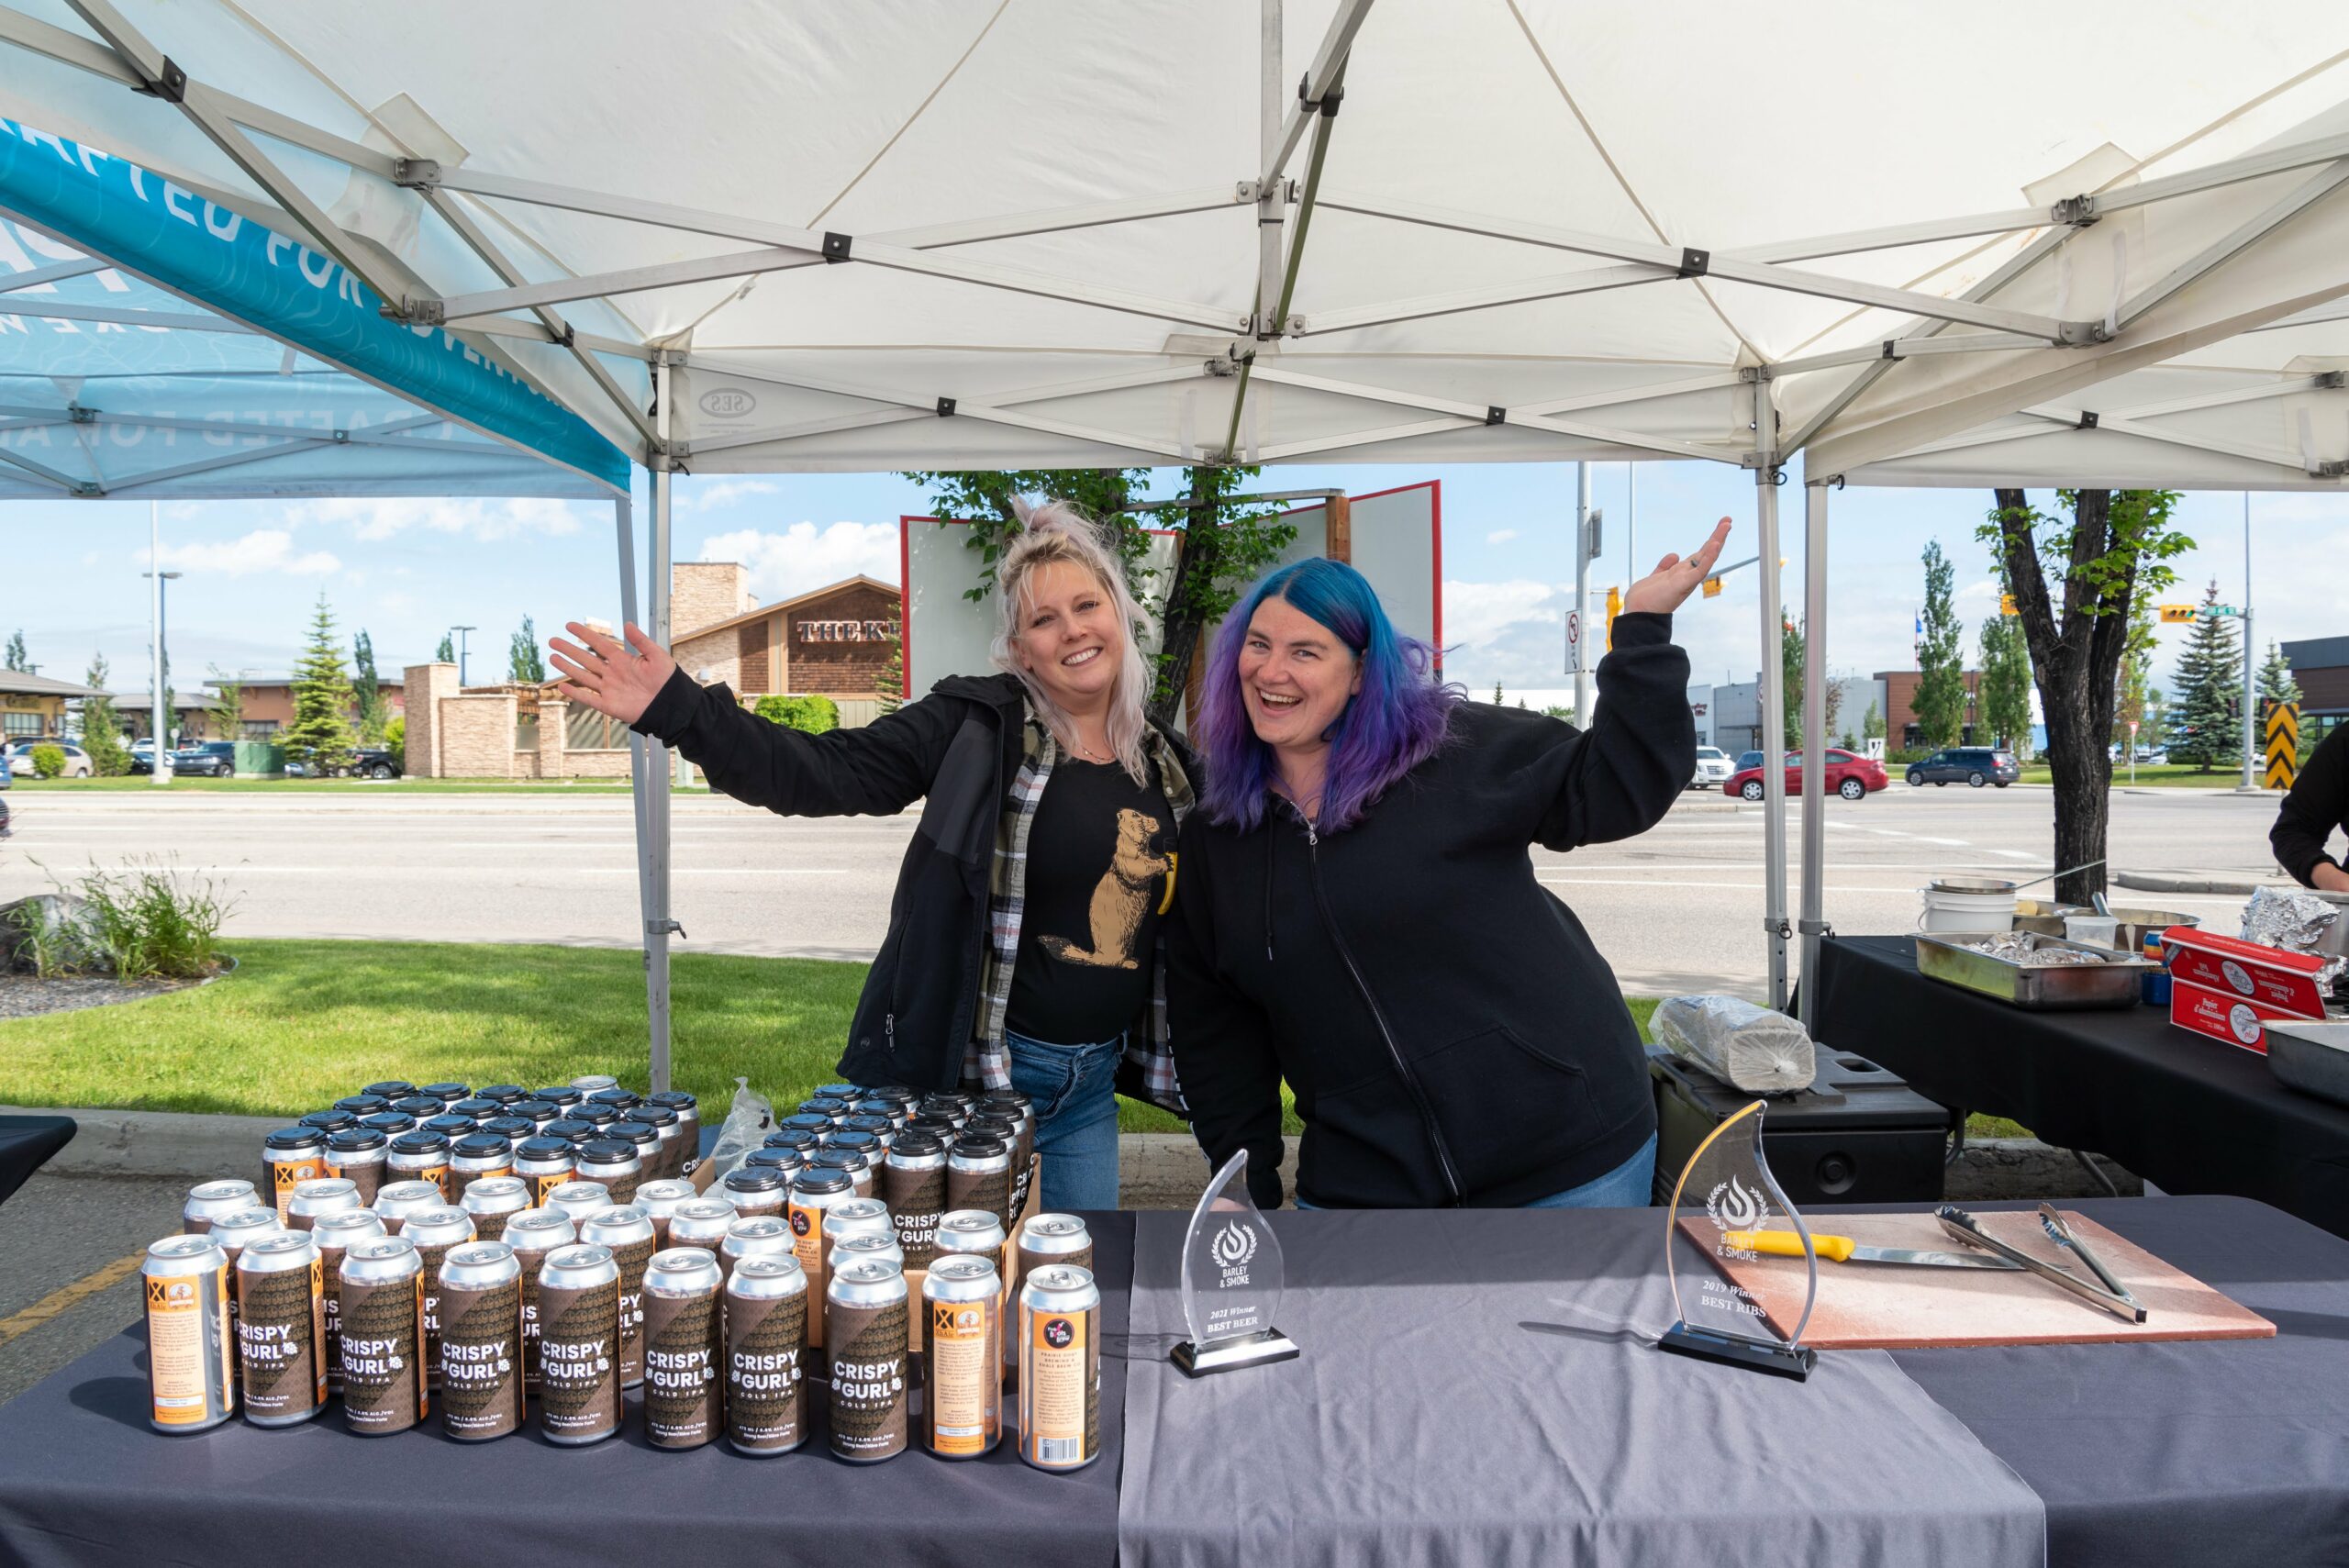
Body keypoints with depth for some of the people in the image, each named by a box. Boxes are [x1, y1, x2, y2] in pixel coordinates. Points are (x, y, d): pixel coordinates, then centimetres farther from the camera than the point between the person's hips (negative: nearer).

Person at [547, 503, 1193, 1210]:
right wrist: (677, 708, -29)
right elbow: (821, 772, -19)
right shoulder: (976, 726, -10)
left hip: (1092, 1084, 5)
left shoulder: (1164, 760, 4)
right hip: (974, 1068, -4)